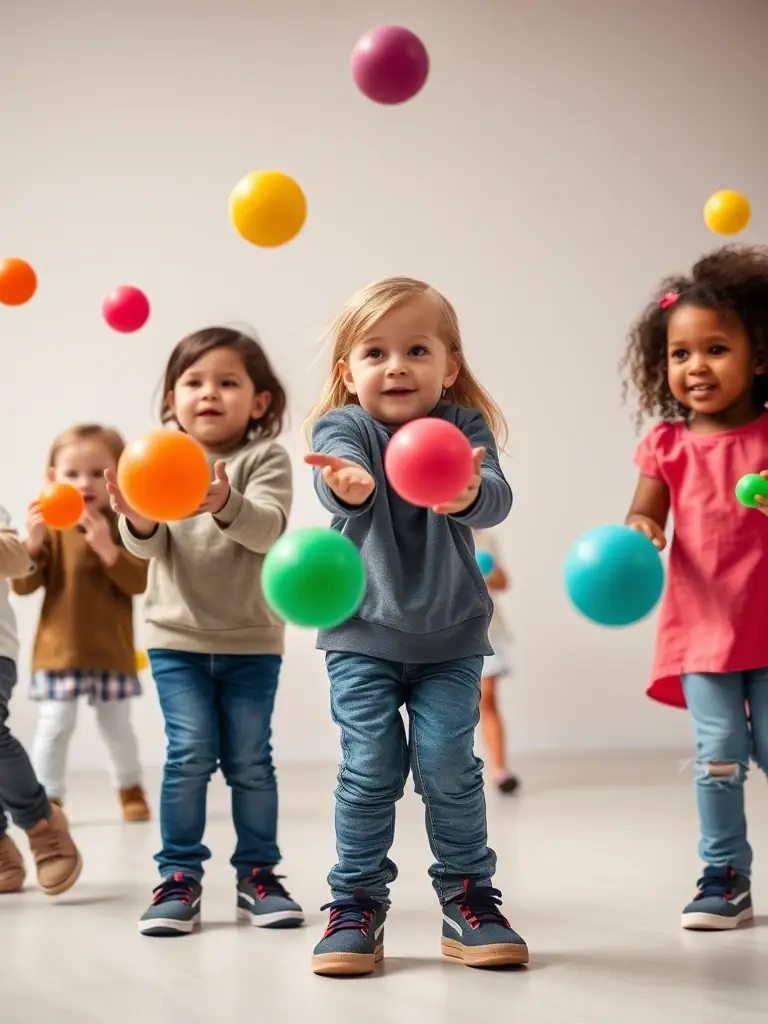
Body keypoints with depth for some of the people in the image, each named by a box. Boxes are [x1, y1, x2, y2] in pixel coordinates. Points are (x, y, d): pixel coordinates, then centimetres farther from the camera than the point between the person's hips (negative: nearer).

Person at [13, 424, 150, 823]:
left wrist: (108, 550, -27)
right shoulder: (49, 525, -5)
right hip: (60, 650, -1)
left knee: (116, 726, 12)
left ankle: (130, 790, 33)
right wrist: (32, 543, -26)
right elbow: (22, 585, -9)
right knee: (55, 725, -7)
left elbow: (139, 582, -13)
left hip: (111, 651, 1)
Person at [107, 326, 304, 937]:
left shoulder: (265, 459, -5)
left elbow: (270, 527, -22)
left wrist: (225, 504, -42)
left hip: (251, 640, -1)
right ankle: (180, 876, 4)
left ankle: (258, 874, 16)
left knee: (250, 759, 3)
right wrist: (138, 520, -30)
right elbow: (151, 547, -7)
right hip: (178, 638, 1)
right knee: (191, 754, -6)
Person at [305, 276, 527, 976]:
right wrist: (349, 485, -55)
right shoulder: (342, 427, -7)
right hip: (362, 634, -1)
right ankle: (358, 903, 11)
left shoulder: (465, 427, -3)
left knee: (449, 763, -2)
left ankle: (469, 898, 14)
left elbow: (496, 497, -22)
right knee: (371, 768, -3)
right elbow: (336, 477, -30)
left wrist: (466, 492, -47)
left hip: (451, 634, 1)